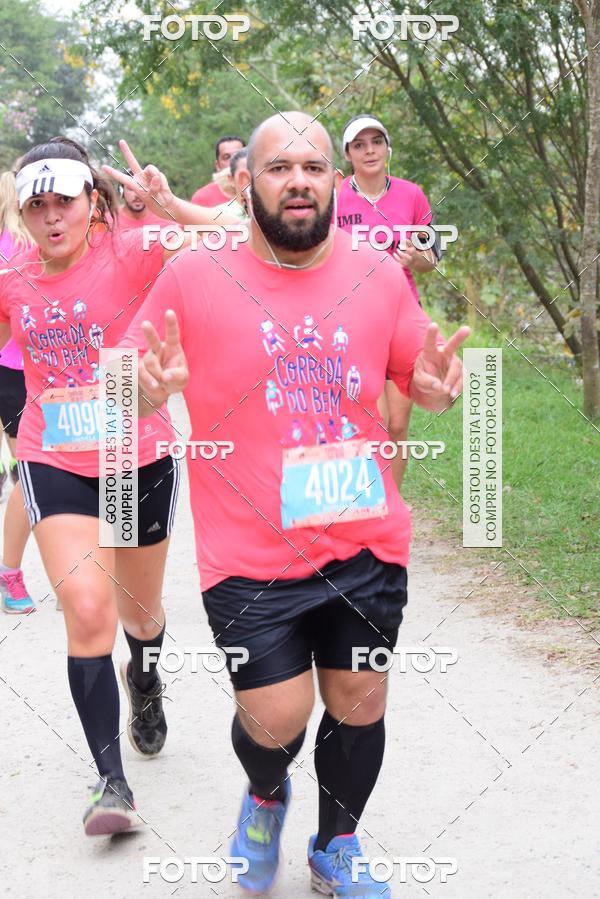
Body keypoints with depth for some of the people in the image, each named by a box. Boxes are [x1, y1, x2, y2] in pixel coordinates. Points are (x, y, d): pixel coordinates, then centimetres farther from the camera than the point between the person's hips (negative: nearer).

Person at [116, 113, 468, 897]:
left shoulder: (378, 274, 2)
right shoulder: (194, 276, -6)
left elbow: (420, 374, 13)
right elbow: (130, 392, 1)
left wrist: (436, 388, -11)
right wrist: (154, 388, -23)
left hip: (366, 546, 3)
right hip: (250, 559, -2)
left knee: (360, 703, 10)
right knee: (275, 719, -3)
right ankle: (265, 796, 35)